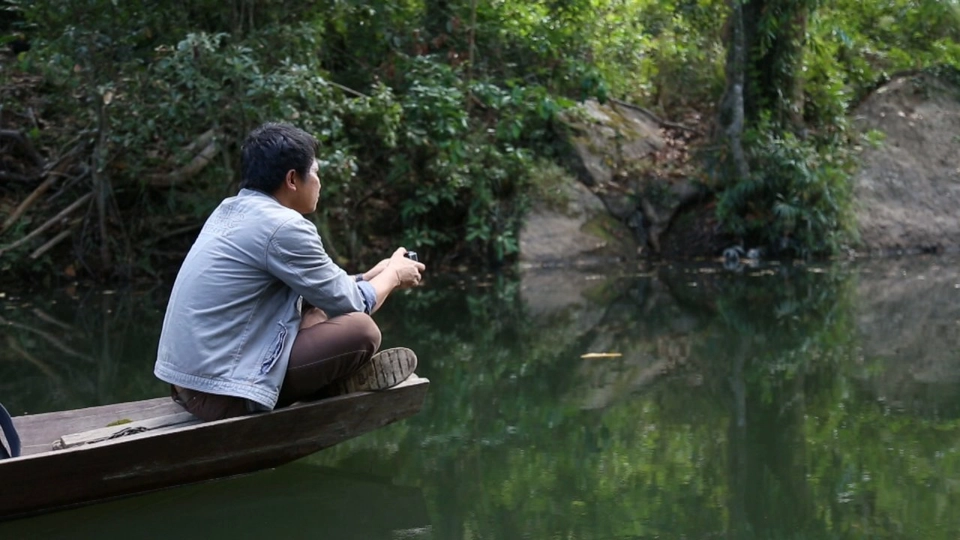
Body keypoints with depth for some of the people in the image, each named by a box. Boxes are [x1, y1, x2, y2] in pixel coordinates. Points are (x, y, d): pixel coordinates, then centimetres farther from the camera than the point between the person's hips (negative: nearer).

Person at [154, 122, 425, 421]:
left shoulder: (231, 210, 12)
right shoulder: (283, 227, -16)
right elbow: (351, 305, -4)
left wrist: (372, 275, 28)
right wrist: (393, 274, 14)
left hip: (187, 380, 10)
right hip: (222, 393, -10)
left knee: (313, 311, 21)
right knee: (361, 329, -11)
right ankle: (337, 383, 14)